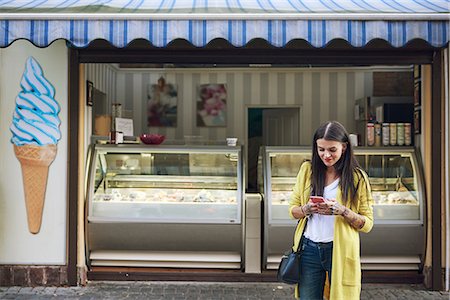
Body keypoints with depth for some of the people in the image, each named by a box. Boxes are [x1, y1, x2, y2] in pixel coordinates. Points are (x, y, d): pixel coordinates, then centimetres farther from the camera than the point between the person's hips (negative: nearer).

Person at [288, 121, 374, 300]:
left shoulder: (357, 177, -2)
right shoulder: (307, 169, 4)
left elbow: (367, 224, -1)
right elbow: (293, 209, 9)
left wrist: (343, 211, -18)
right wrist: (307, 209, -13)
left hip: (341, 251, -2)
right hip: (309, 249, 2)